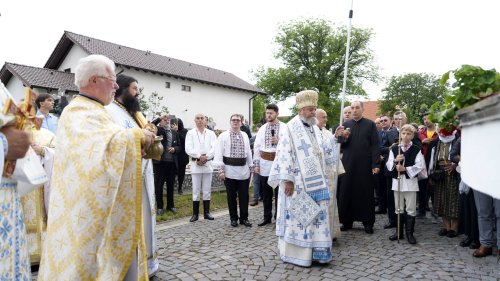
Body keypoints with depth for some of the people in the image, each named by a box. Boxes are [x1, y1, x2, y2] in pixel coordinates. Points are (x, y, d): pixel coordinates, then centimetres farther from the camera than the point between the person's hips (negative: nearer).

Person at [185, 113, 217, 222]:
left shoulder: (211, 133, 7)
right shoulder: (190, 133, 3)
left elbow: (214, 148, -4)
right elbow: (188, 149, -7)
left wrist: (205, 157, -15)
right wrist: (199, 156, -16)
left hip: (208, 164, 1)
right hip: (195, 164, -1)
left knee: (207, 190, 7)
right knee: (196, 190, 2)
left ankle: (206, 212, 16)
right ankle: (195, 214, 10)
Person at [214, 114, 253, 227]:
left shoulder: (245, 136, 10)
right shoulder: (223, 136, -2)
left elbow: (248, 152, 14)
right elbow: (219, 153, -6)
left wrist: (251, 168, 13)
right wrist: (221, 170, -12)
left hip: (243, 170, 3)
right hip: (230, 171, -3)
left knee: (244, 196, 7)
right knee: (231, 196, 7)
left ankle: (244, 218, 20)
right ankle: (233, 218, 20)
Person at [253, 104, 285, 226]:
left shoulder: (284, 128, -3)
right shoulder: (262, 129, 7)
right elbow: (256, 147, 7)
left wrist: (279, 141, -17)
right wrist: (256, 164, 3)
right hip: (264, 162, 4)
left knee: (279, 192, 4)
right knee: (266, 192, 12)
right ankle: (267, 217, 24)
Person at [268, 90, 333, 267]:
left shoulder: (315, 129, 13)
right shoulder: (290, 129, -9)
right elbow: (285, 155, -15)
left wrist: (323, 179, 15)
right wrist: (288, 180, -20)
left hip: (316, 182, 7)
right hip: (298, 183, -7)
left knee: (317, 216, 9)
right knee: (298, 216, 1)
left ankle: (315, 252, 20)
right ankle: (296, 253, 14)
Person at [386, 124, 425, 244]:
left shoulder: (416, 150, -1)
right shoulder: (394, 149, 5)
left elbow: (420, 166, -9)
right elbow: (389, 165, 2)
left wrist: (405, 169, -18)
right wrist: (395, 161, -17)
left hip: (411, 181, -2)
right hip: (397, 180, 2)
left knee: (411, 209, 3)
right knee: (399, 208, 11)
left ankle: (409, 233, 13)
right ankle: (399, 231, 21)